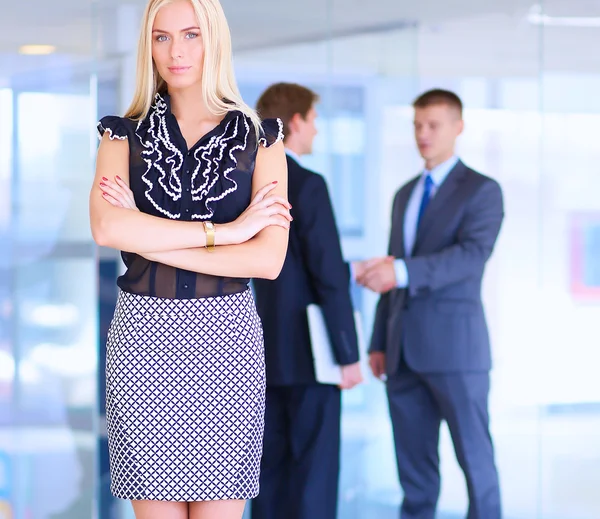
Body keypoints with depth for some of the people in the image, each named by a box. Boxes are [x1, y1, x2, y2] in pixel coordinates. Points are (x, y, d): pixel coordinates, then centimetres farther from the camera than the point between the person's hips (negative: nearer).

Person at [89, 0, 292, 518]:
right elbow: (107, 228, -14)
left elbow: (269, 259, -9)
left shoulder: (259, 139, 5)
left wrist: (148, 237, -11)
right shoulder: (125, 135, 6)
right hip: (144, 334, 1)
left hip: (226, 338, 0)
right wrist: (224, 230, -14)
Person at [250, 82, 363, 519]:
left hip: (264, 352, 8)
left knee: (272, 469, 11)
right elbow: (329, 279, -17)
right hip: (306, 352, -8)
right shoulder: (308, 185, -14)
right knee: (313, 474, -3)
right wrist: (348, 355, -13)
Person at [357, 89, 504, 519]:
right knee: (413, 461, 6)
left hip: (455, 346, -6)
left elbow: (473, 255, -19)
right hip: (405, 351, 6)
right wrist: (380, 343, 15)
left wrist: (402, 271, -30)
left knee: (475, 457, -3)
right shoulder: (405, 195, 20)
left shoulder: (482, 190, -2)